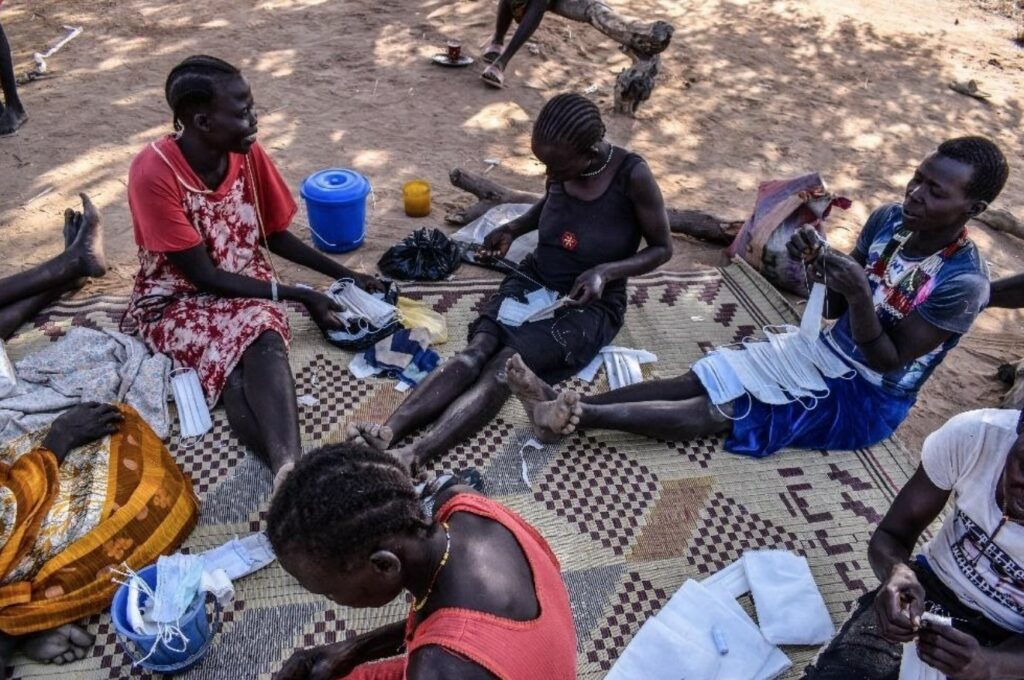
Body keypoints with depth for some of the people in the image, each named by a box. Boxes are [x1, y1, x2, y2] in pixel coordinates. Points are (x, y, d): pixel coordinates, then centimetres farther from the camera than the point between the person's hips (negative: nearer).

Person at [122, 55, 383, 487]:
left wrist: (344, 275, 2)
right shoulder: (154, 172, -22)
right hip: (177, 298, -2)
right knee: (237, 371, -34)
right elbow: (204, 276, -20)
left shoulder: (248, 153, -6)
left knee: (263, 340, -33)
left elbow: (276, 236, 8)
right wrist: (300, 296, -19)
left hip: (245, 283, 3)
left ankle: (289, 473, -52)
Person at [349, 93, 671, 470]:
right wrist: (514, 228, 1)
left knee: (506, 365, -29)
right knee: (477, 350, -23)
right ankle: (388, 432, -39)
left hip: (590, 303, -5)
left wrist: (606, 271, -24)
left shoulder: (632, 175, -19)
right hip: (533, 280, 5)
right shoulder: (563, 164, -4)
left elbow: (662, 248, -8)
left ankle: (412, 456, -43)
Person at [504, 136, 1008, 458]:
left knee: (718, 410, -22)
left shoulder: (963, 282, -22)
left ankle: (578, 415, -29)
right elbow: (833, 311, 2)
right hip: (828, 353, 6)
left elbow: (889, 362, -19)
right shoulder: (889, 219, -4)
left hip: (867, 397, -6)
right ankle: (568, 402, -19)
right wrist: (822, 270, -20)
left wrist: (859, 292, -34)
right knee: (698, 378, -12)